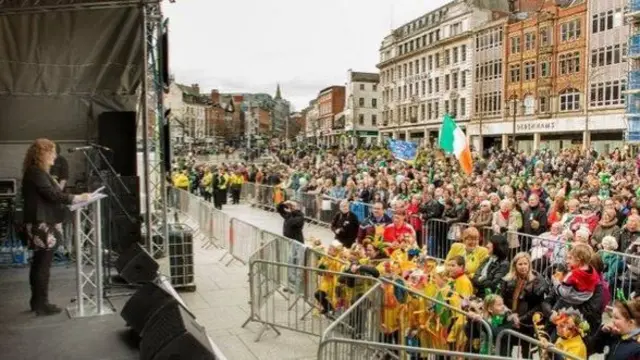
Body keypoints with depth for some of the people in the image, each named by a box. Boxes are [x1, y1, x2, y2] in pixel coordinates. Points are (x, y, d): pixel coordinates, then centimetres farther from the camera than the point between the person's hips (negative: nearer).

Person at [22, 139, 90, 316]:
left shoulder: (38, 172, 18)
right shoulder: (35, 172, -14)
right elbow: (51, 195, -20)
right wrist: (78, 198, -18)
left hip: (43, 222, 11)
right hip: (41, 224, -11)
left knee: (39, 263, 14)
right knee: (43, 264, -6)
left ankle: (37, 301, 22)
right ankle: (42, 304, 0)